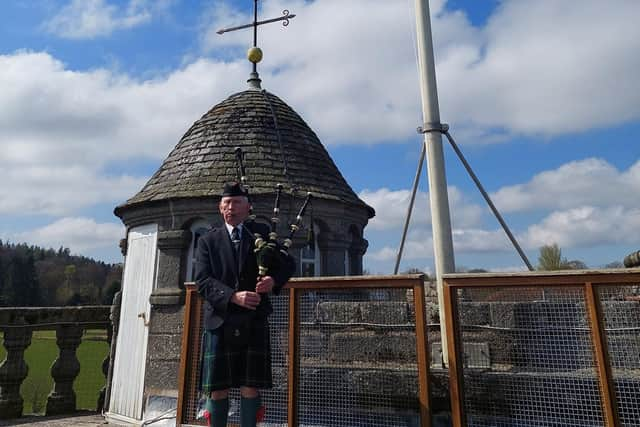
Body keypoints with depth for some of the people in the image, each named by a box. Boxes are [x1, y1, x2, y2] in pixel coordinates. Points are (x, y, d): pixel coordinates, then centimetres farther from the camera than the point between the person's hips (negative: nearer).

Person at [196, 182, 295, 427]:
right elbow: (203, 281, -3)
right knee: (217, 388, 8)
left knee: (250, 386, 3)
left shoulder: (263, 233, 9)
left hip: (254, 322, 0)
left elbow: (288, 264, 9)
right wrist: (233, 296, -18)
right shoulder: (208, 241, 8)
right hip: (219, 322, 1)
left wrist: (273, 279, -13)